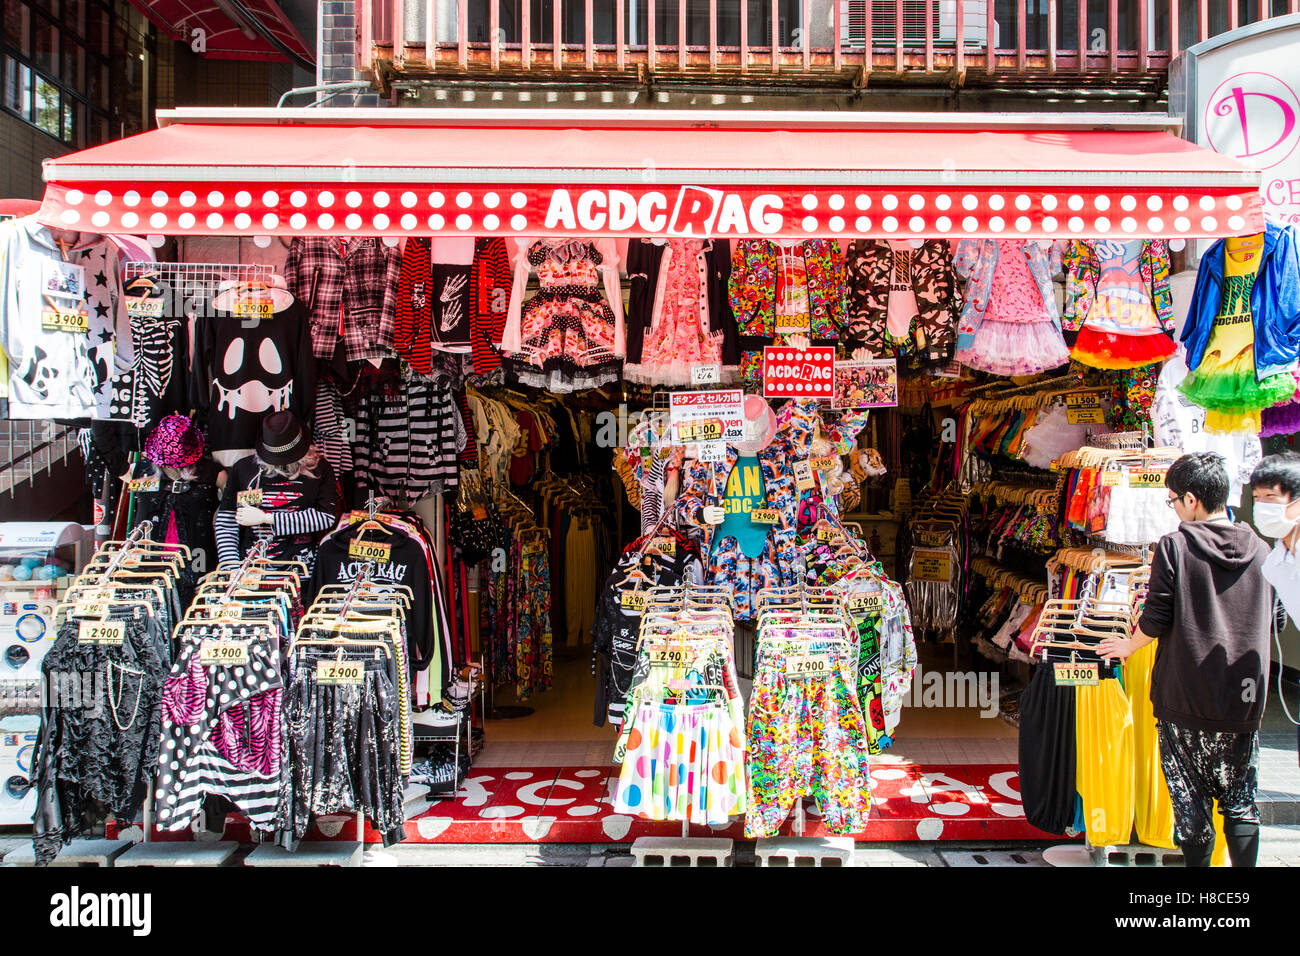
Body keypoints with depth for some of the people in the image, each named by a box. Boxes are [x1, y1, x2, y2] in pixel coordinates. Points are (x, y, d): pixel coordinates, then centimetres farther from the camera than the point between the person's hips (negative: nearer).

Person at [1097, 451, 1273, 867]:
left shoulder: (1174, 546, -11)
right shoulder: (1260, 552, 2)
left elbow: (1155, 621, -12)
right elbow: (1267, 624, 10)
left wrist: (1128, 646, 7)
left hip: (1185, 699, -3)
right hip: (1244, 701, 3)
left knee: (1192, 804, 8)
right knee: (1241, 802, 13)